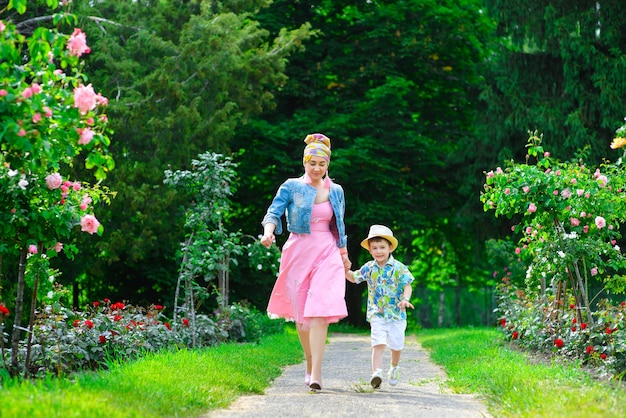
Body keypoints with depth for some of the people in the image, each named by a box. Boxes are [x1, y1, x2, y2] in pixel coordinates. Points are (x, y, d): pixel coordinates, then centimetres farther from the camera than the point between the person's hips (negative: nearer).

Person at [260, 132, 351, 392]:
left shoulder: (336, 191, 10)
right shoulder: (291, 187, 1)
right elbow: (274, 212, -11)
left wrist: (344, 255, 22)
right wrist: (268, 232, -31)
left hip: (327, 254, 1)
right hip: (298, 253, -1)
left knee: (320, 312, -15)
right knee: (301, 313, 5)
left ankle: (316, 375, -21)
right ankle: (310, 365, 26)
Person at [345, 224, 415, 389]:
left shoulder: (398, 268, -5)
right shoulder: (369, 268, 3)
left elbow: (407, 286, -6)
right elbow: (354, 278, 17)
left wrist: (405, 299, -25)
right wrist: (345, 270, -4)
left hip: (396, 314, 0)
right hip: (377, 314, 0)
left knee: (396, 345, 10)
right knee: (378, 343, -15)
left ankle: (394, 368, 38)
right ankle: (376, 373, -24)